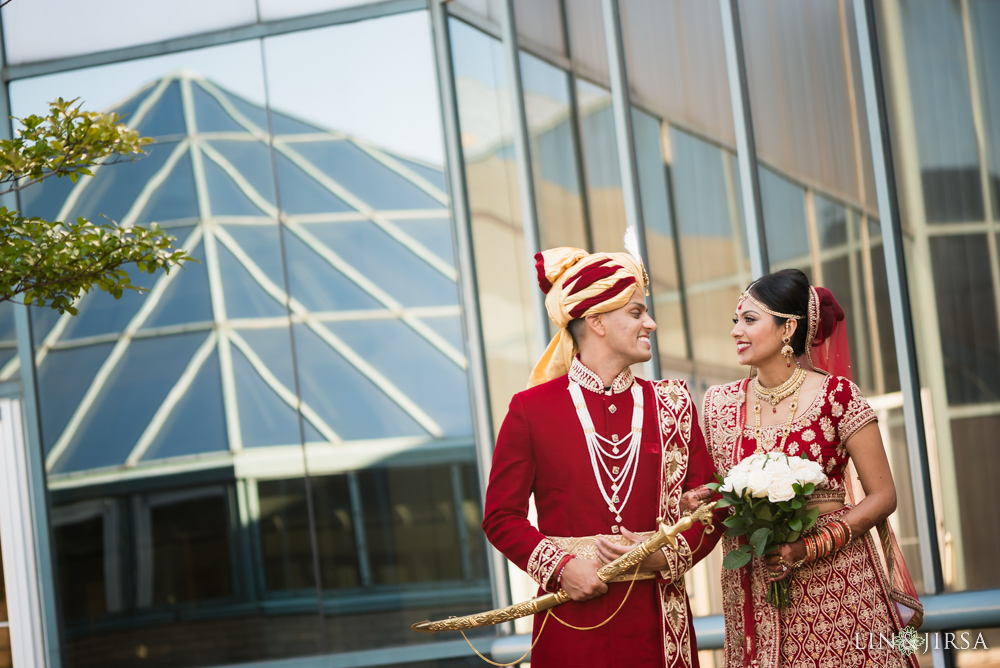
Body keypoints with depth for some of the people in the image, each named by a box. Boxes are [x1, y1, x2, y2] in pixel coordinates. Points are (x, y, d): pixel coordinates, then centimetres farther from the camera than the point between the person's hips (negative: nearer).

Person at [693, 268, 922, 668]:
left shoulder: (836, 394, -7)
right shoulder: (720, 403, 6)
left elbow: (883, 497, -7)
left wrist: (809, 548, -17)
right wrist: (700, 502, -5)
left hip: (834, 583, -3)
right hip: (753, 593, 3)